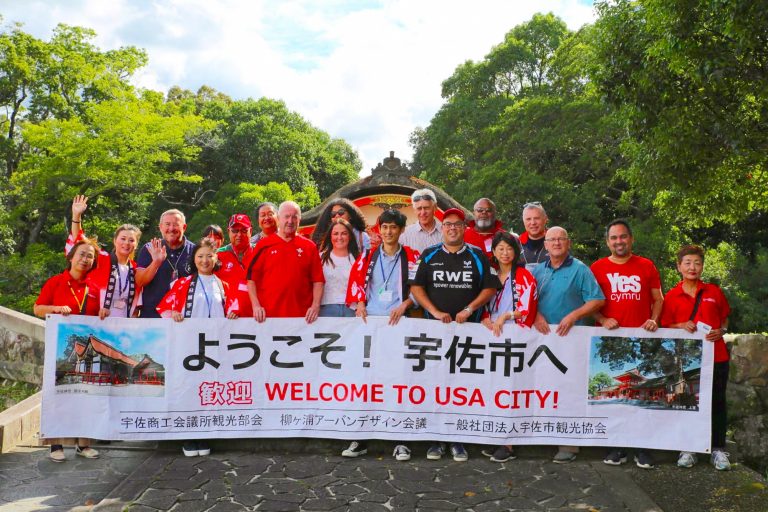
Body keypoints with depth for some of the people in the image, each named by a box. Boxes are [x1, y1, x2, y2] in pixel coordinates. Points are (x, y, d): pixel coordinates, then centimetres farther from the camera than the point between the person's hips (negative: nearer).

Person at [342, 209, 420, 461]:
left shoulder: (411, 258, 7)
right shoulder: (367, 257, 14)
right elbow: (356, 282, 11)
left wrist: (404, 305, -11)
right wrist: (359, 303, -4)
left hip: (399, 323, -2)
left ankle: (401, 440, 4)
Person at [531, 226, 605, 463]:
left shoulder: (580, 270, 1)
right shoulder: (537, 270, 14)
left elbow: (597, 300, -5)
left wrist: (573, 316, -15)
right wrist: (536, 315, -7)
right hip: (542, 337, 4)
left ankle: (569, 444, 2)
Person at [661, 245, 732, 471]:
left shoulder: (714, 291, 4)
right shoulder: (672, 296, 0)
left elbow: (725, 318, 14)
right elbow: (665, 326, 4)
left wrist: (721, 330, -6)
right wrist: (682, 326, -14)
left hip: (716, 356, 1)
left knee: (717, 401, 7)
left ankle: (718, 450, 19)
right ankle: (687, 449, 19)